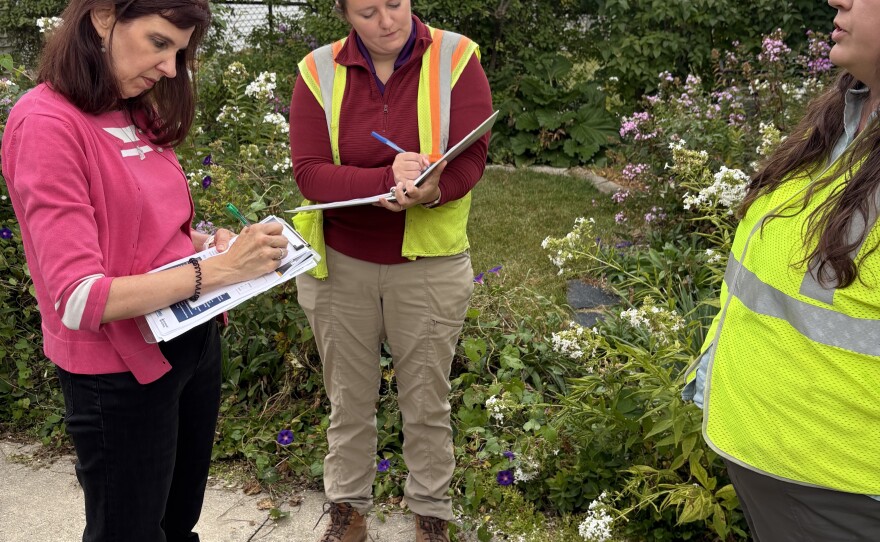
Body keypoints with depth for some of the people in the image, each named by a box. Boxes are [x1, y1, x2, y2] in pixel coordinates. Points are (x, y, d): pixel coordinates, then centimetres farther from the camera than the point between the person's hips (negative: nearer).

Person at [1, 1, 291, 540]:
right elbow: (79, 299, -24)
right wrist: (219, 269, -28)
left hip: (194, 341, 7)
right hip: (122, 373, -7)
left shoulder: (138, 117, 4)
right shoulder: (46, 122, -18)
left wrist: (207, 240, -4)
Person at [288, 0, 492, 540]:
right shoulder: (318, 71, -4)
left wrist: (430, 189, -35)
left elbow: (472, 156, -14)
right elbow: (309, 172, -14)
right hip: (340, 265, 1)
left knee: (427, 402, 13)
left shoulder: (456, 57, -7)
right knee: (349, 398, 16)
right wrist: (387, 178, -29)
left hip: (429, 265, -1)